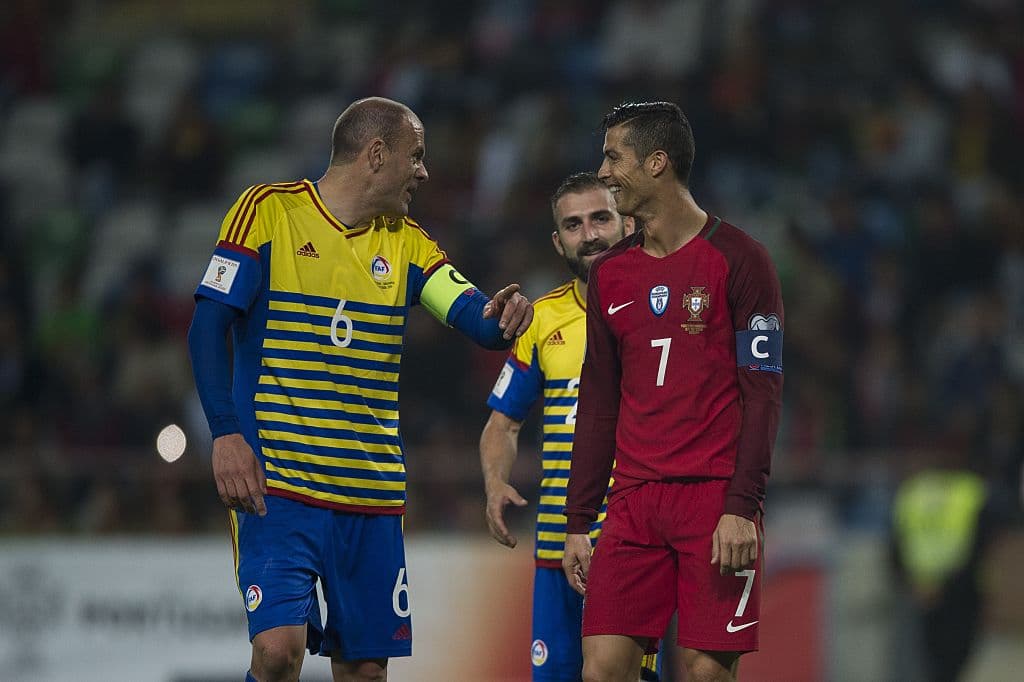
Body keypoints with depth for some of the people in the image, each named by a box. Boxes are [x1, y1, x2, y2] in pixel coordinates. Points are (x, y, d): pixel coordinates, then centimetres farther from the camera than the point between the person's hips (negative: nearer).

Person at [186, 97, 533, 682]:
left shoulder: (406, 243, 14)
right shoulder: (269, 210, -2)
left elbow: (478, 320, 3)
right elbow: (208, 328, -6)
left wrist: (502, 316, -22)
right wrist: (226, 434, -17)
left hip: (373, 497, 6)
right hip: (277, 484, -5)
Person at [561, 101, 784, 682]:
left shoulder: (737, 259, -3)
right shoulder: (610, 274, 14)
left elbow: (763, 393, -7)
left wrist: (741, 508, -15)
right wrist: (579, 522, 12)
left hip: (716, 498, -5)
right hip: (634, 500, 5)